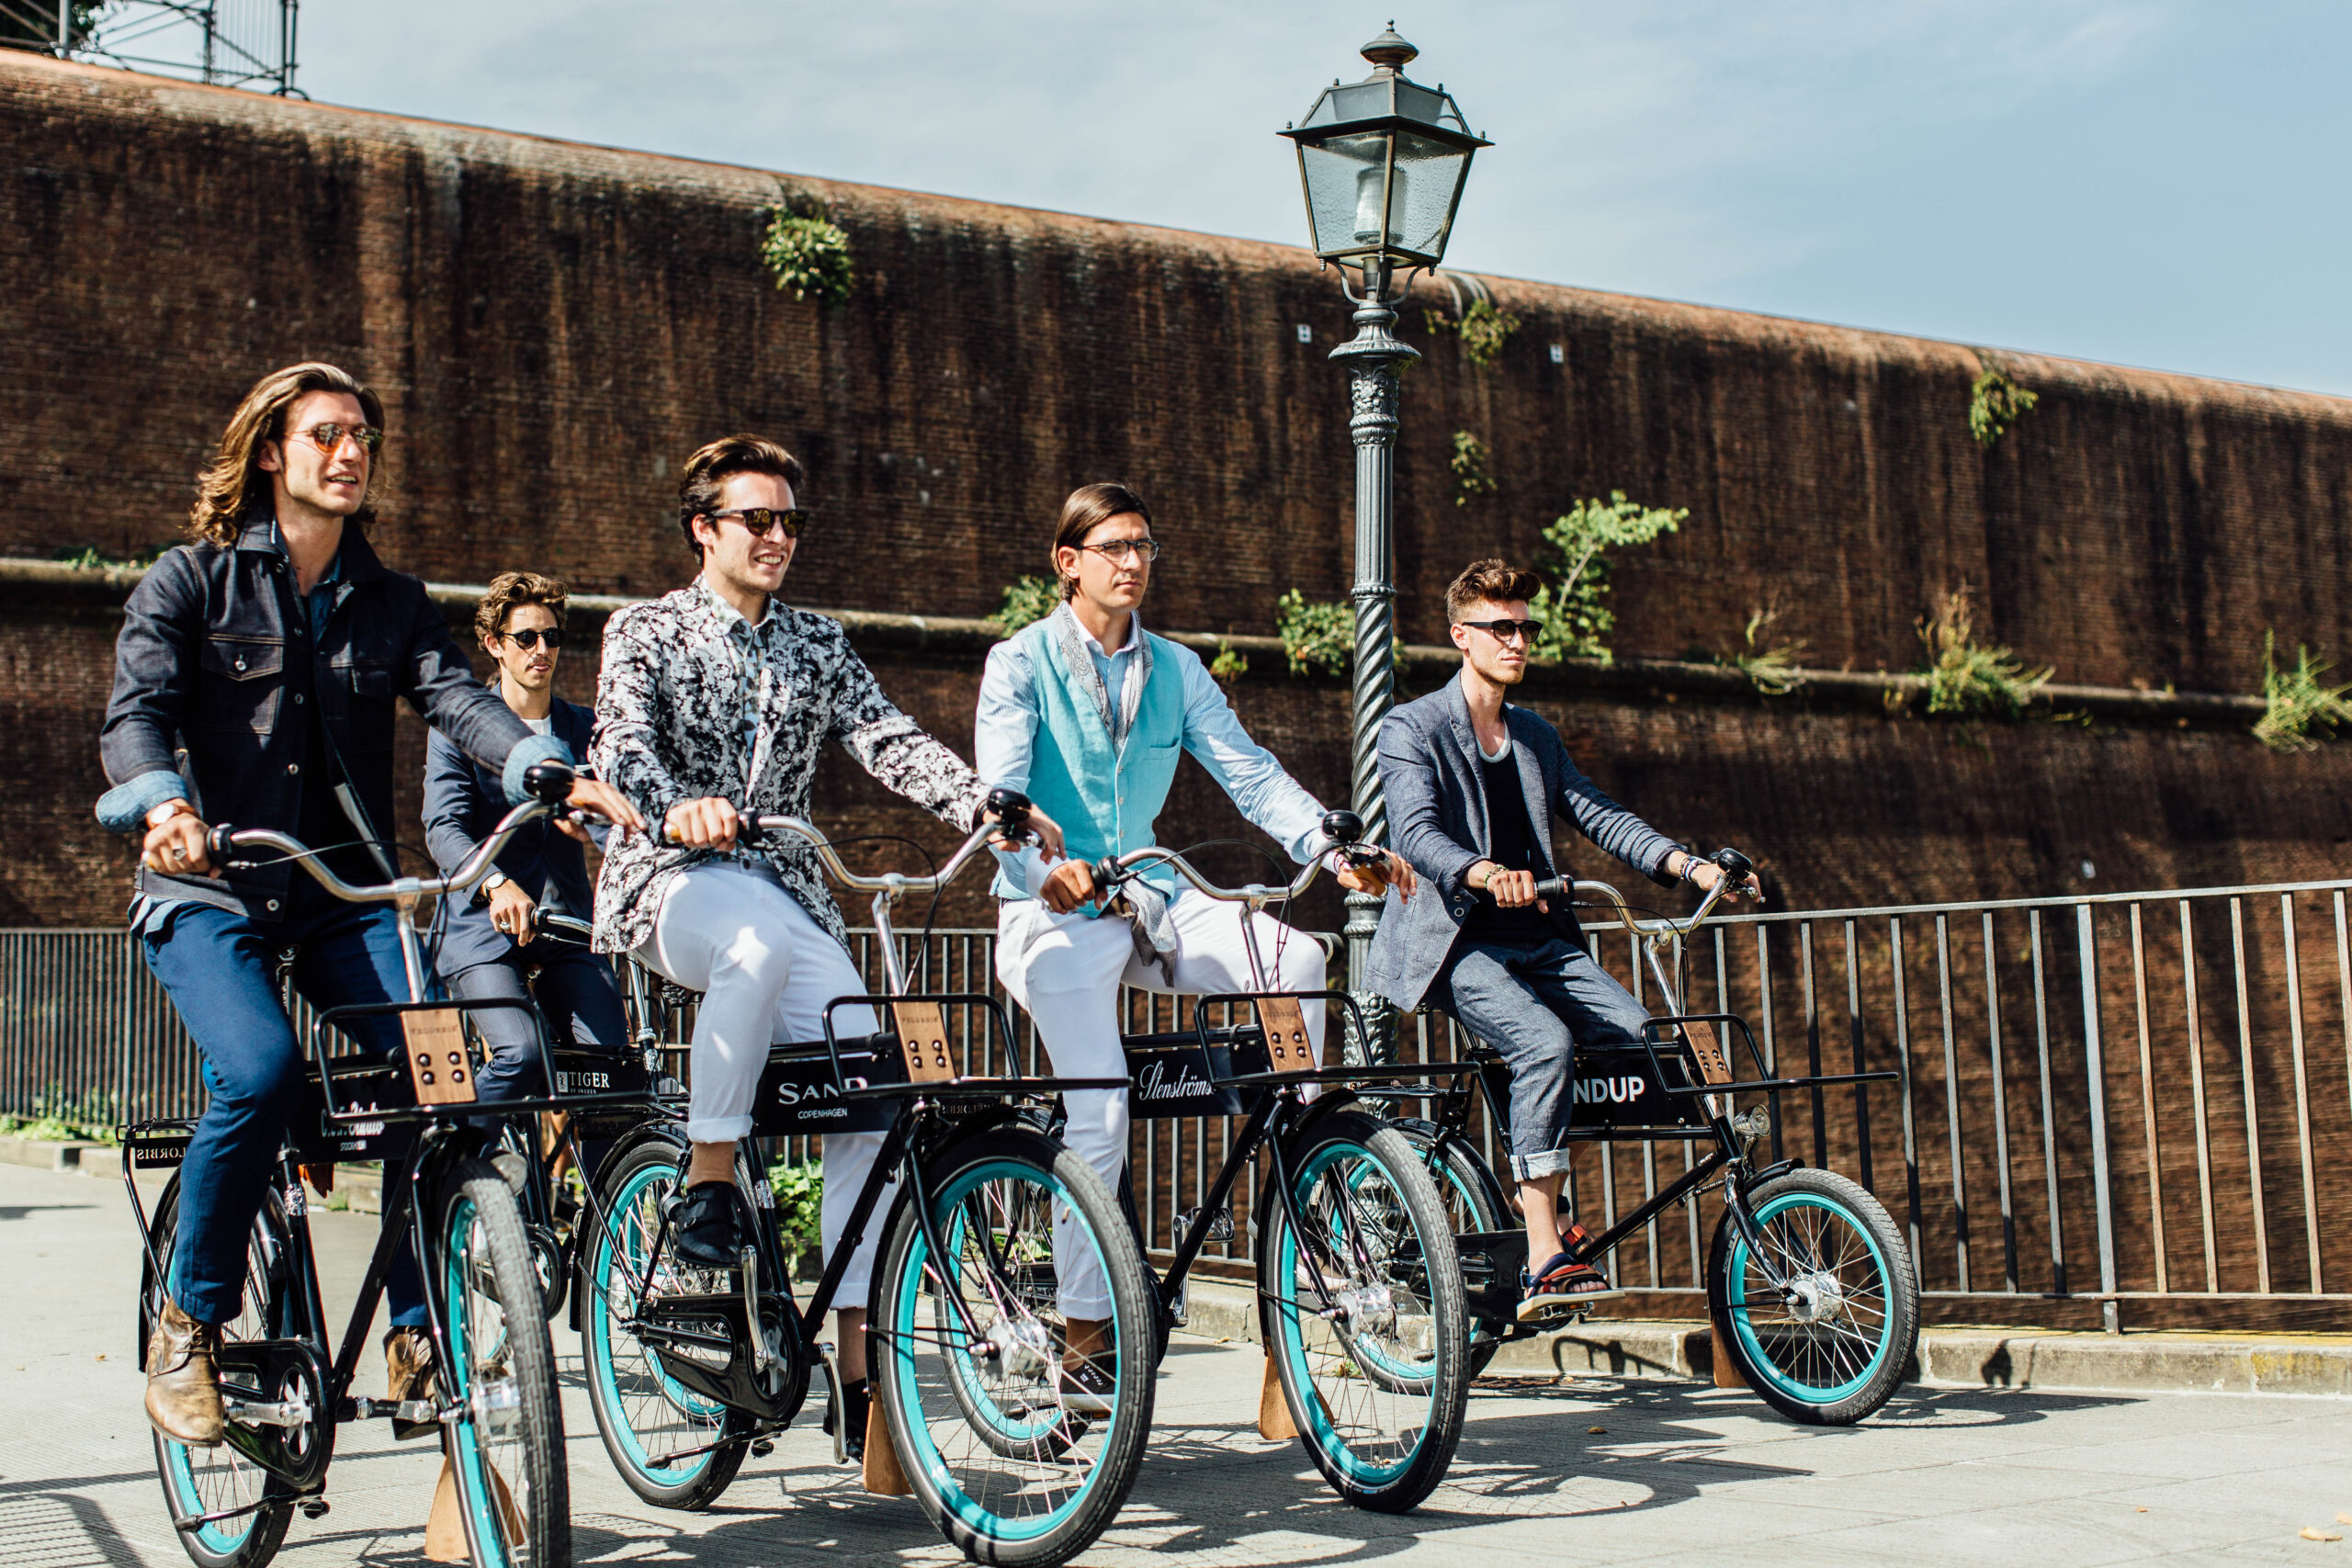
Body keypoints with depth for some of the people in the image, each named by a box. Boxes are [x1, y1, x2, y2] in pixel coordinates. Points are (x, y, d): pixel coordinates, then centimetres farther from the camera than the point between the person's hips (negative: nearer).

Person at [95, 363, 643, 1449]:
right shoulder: (189, 582, 4)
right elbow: (137, 710, -11)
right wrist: (164, 803, -34)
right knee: (261, 1073, -29)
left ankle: (416, 1332, -5)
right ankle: (189, 1323, -8)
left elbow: (456, 697, -4)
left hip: (346, 892, 3)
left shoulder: (391, 603, 13)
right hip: (210, 892, -3)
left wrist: (552, 773, -25)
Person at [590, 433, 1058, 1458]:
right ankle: (707, 1182, -24)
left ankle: (858, 1360, -11)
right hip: (672, 880, -4)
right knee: (759, 942, -40)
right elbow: (622, 745, -14)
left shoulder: (816, 646, 17)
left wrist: (987, 805, -15)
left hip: (786, 886, 4)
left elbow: (889, 743, 4)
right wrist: (679, 807, -37)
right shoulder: (646, 632, 5)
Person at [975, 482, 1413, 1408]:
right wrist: (1045, 869, -37)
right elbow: (998, 792, -15)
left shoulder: (1174, 670, 11)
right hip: (1057, 910, -4)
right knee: (1099, 1112, -19)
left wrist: (1337, 851, -16)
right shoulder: (1021, 662, -2)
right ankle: (1083, 1347, -9)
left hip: (1150, 897, 4)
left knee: (1295, 958, -24)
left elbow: (1252, 774, 2)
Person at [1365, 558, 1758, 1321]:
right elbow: (1417, 833, -18)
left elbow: (1601, 816, 13)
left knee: (1641, 1034, -15)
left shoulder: (1537, 737, 21)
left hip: (1537, 940, 7)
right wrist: (1487, 874, -39)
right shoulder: (1413, 729, -2)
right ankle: (1544, 1259, -30)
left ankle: (1544, 1203, 2)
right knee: (1546, 1041, -32)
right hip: (1456, 942, -7)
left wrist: (1692, 865, -3)